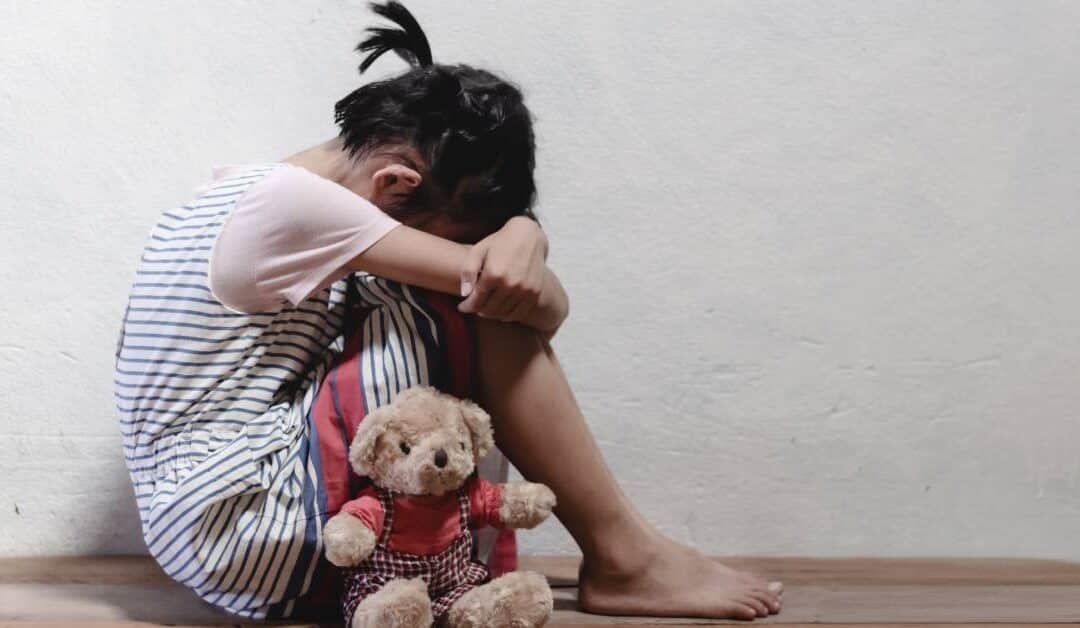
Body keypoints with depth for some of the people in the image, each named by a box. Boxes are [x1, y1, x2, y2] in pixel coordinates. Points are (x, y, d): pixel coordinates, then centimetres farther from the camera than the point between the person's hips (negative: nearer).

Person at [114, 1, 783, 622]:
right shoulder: (286, 201, -19)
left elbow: (495, 216, 7)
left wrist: (522, 236, -15)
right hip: (243, 529, -10)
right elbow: (545, 306, -21)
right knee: (478, 310, -15)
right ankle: (623, 558, -5)